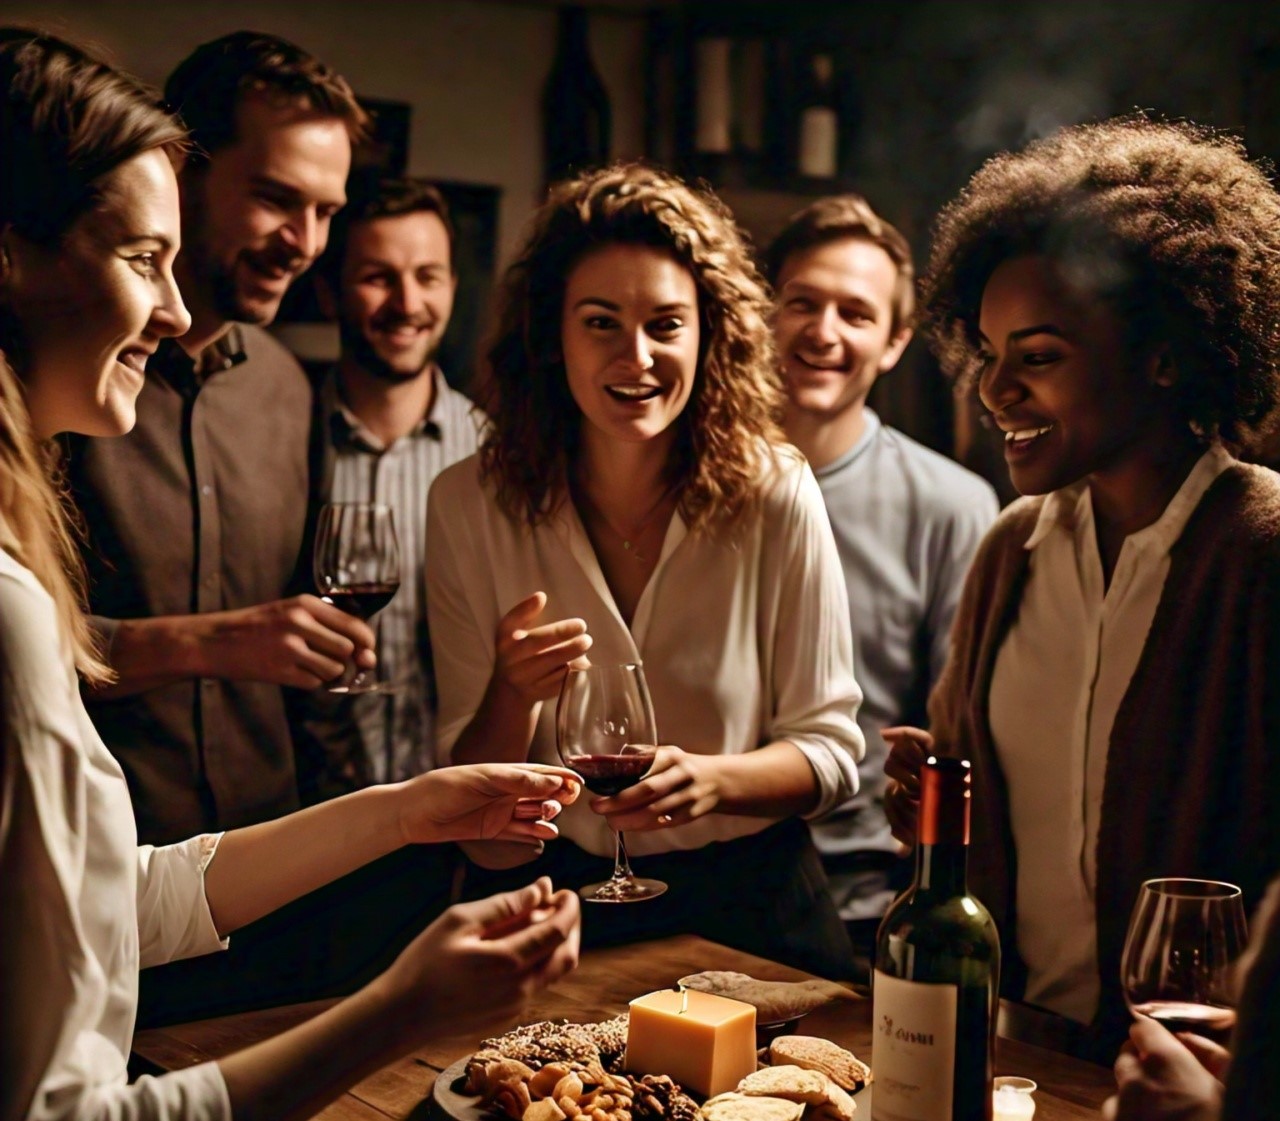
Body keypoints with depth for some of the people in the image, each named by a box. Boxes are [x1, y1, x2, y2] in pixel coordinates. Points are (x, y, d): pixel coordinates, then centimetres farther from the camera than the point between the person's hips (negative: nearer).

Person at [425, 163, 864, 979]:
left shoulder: (776, 495, -8)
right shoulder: (472, 505, -5)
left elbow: (829, 750, 0)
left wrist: (713, 780, -20)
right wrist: (513, 692, -21)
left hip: (752, 907, 0)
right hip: (555, 904, 1)